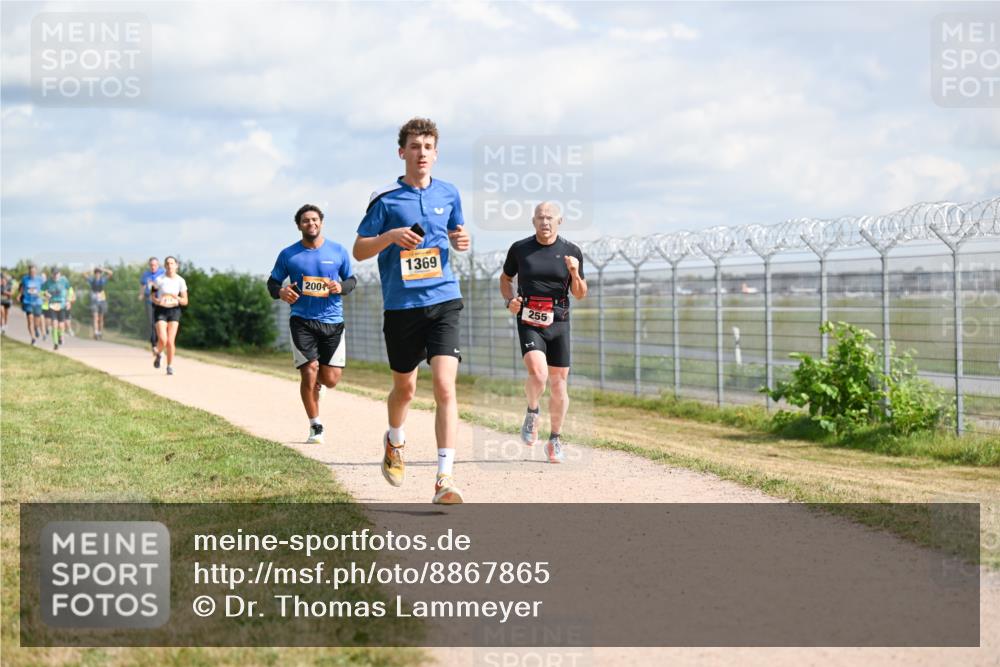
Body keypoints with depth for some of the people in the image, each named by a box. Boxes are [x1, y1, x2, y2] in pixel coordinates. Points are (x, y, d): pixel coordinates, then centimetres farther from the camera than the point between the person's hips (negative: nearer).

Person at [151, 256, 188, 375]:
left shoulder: (180, 281, -1)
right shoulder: (159, 279, -5)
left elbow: (185, 302, 2)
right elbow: (152, 296, 3)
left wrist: (177, 298, -19)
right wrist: (158, 301, -19)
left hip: (174, 310, 1)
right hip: (160, 311, -1)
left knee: (171, 341, -5)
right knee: (163, 340, -15)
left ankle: (170, 366, 10)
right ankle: (158, 354, 18)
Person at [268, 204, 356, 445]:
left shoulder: (338, 251, 6)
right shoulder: (288, 255, 3)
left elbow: (351, 280, 15)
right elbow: (272, 282, 11)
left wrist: (341, 287, -8)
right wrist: (280, 292, -12)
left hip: (332, 321, 1)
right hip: (302, 321, -1)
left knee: (331, 379, -2)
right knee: (309, 373, -10)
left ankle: (317, 382, 38)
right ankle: (315, 426, 9)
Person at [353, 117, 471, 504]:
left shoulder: (448, 194, 8)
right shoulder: (385, 199, -1)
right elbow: (359, 251, 2)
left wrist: (462, 240, 0)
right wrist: (389, 236, -16)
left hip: (443, 301, 1)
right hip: (401, 305, -1)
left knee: (445, 386, -15)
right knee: (405, 387, 15)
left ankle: (445, 479, -18)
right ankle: (394, 442, 48)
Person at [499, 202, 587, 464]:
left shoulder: (571, 252, 3)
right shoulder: (519, 249, 2)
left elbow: (579, 294, 7)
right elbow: (505, 278, 17)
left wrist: (575, 274, -13)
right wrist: (509, 300, -2)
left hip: (558, 323, 2)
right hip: (529, 322, -2)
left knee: (558, 384, 5)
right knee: (538, 374, -23)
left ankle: (554, 440, 21)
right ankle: (532, 413, 8)